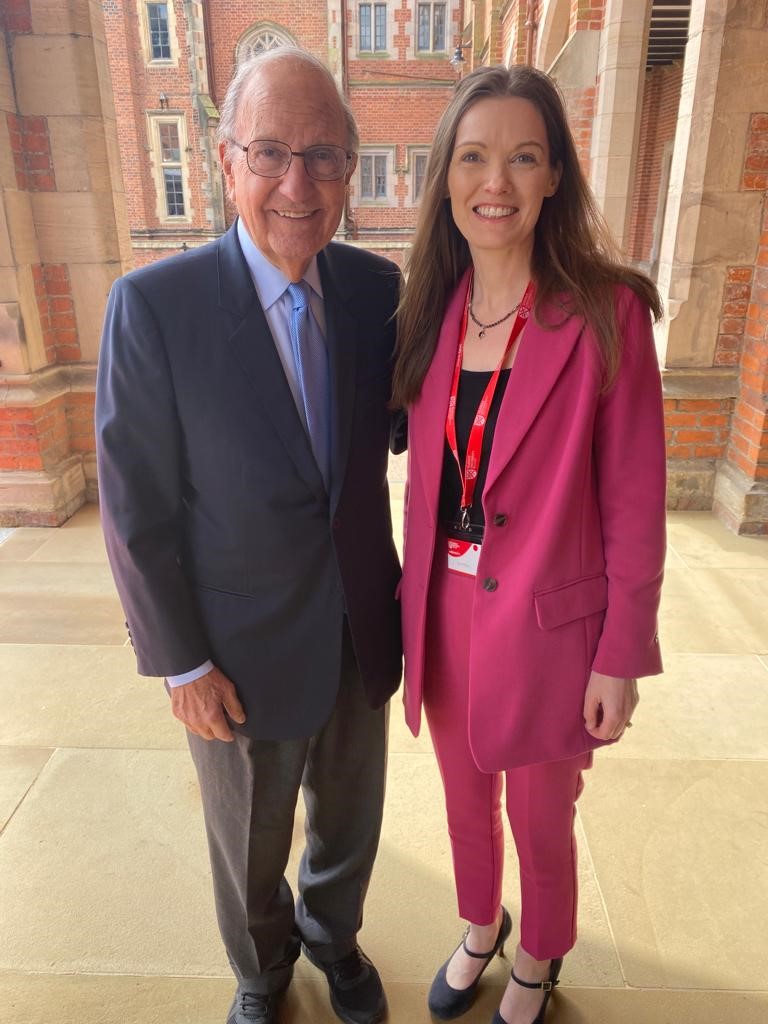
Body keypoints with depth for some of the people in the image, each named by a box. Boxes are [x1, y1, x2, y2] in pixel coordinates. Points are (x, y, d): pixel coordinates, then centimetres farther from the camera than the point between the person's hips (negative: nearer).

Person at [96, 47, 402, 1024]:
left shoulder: (378, 289, -6)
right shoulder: (154, 304, -18)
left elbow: (399, 424, 3)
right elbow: (136, 509, -14)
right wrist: (180, 665, -10)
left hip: (361, 638, 4)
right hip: (242, 655, -3)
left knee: (349, 821, 27)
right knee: (249, 845, 24)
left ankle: (331, 934, 60)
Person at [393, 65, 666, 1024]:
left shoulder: (605, 312, -15)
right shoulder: (433, 309, -1)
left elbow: (634, 501, -12)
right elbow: (427, 474, 5)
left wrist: (621, 658, -9)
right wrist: (417, 603, 6)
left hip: (549, 624, -4)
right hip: (444, 614, 4)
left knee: (540, 819, 20)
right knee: (464, 798, 25)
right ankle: (480, 926, 57)